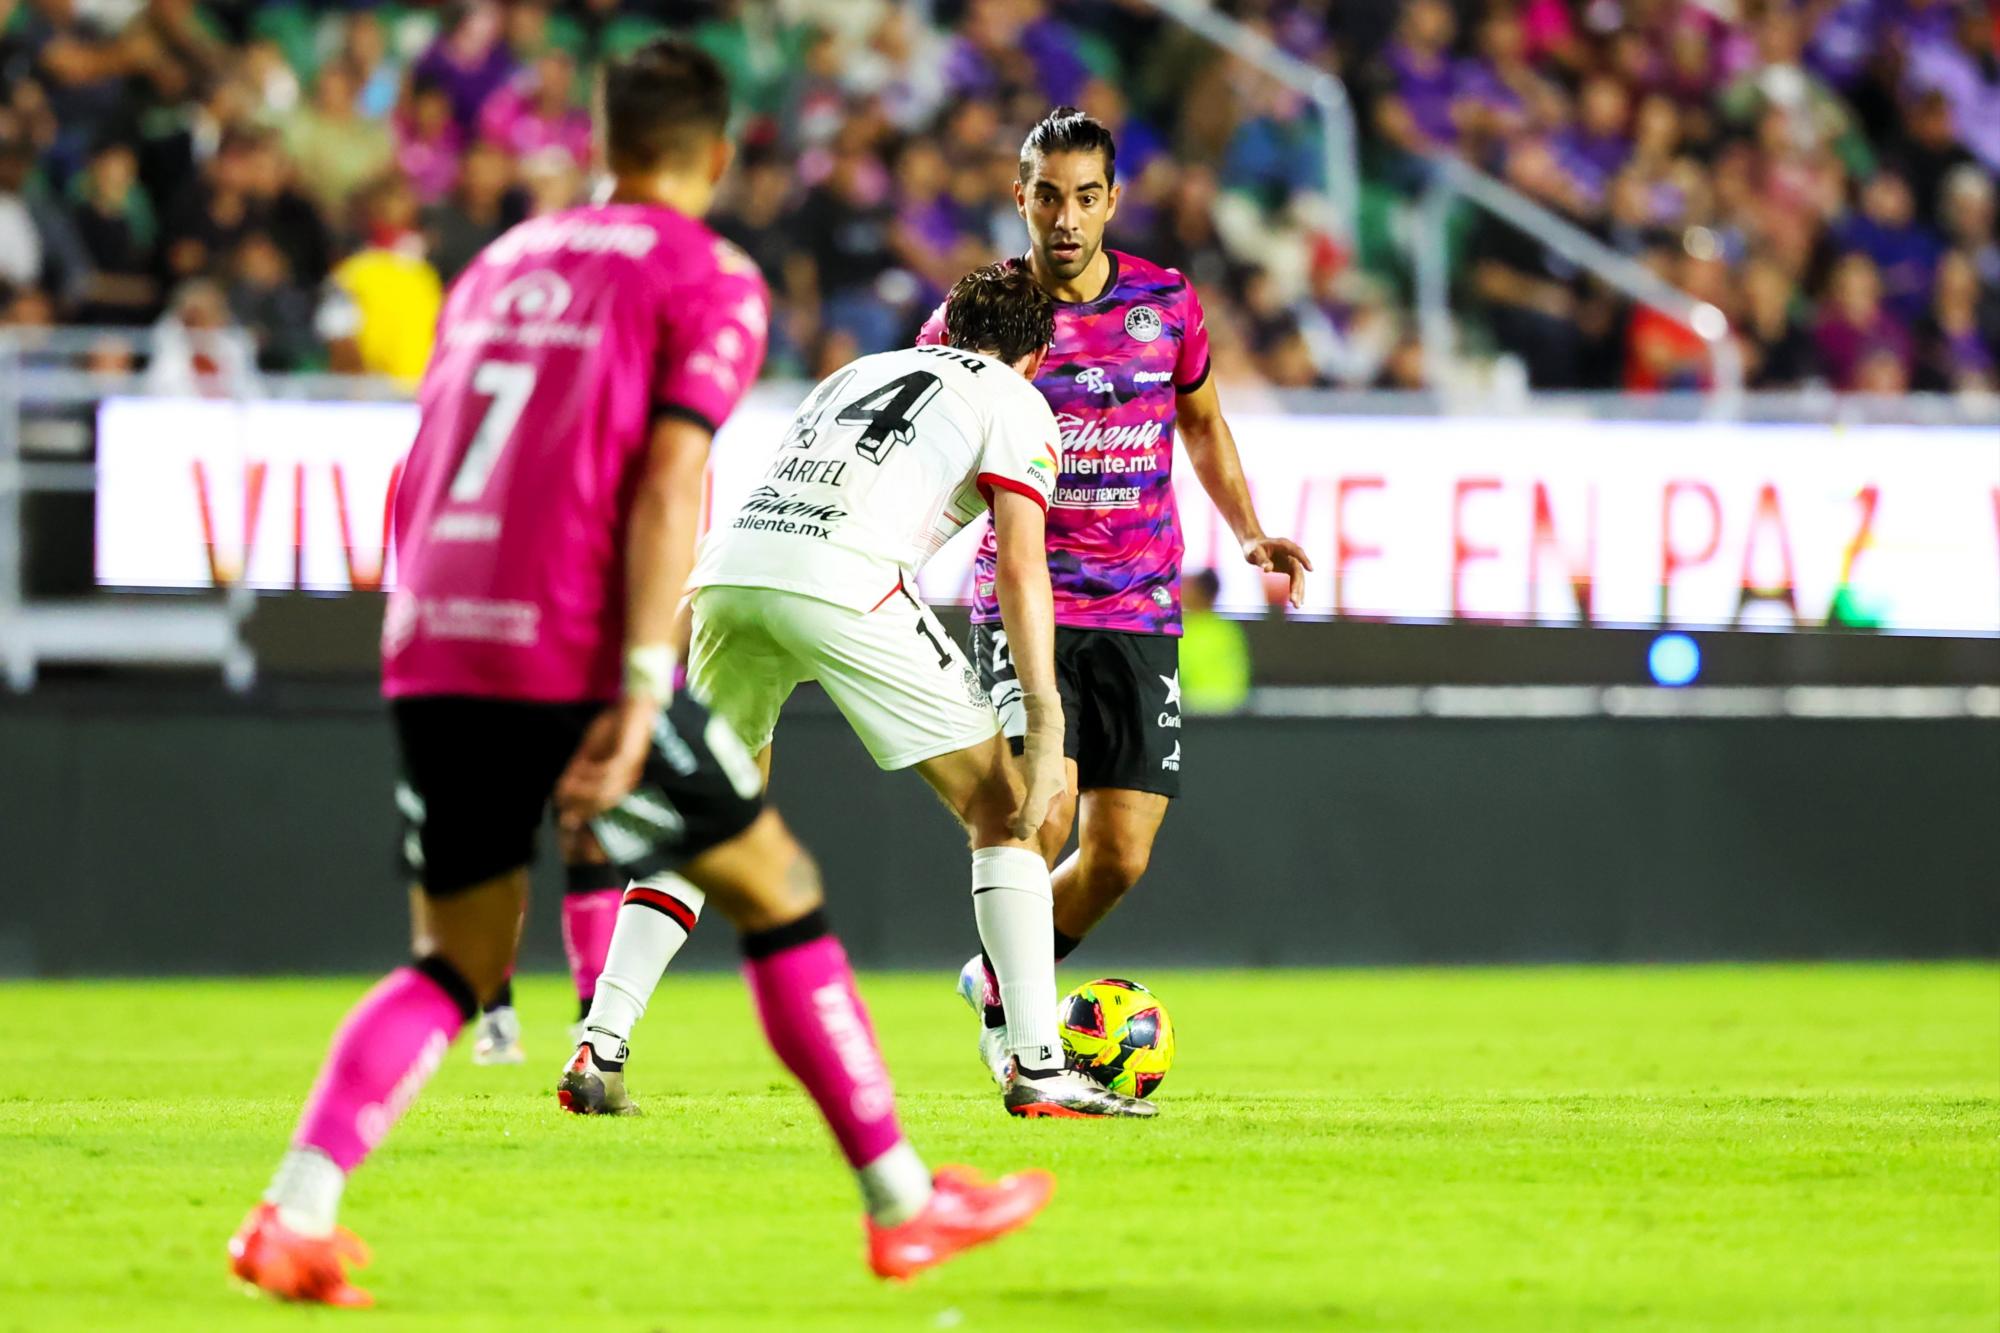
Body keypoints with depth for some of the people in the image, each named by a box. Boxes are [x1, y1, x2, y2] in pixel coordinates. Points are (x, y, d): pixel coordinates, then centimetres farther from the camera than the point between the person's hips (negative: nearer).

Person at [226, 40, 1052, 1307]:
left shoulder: (500, 265, 22)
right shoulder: (711, 282, 2)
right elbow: (667, 480, -12)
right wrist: (642, 693, -18)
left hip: (430, 654, 6)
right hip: (571, 656, -6)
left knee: (456, 963, 15)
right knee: (779, 890, 10)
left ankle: (295, 1213, -5)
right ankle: (905, 1203, 13)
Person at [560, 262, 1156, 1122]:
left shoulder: (861, 371, 35)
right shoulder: (1015, 403, 17)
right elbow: (1019, 567, 3)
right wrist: (1046, 726, -1)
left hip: (728, 567, 5)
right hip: (845, 582, -5)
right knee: (1001, 814, 7)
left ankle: (597, 1056, 11)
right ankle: (1038, 1069, 0)